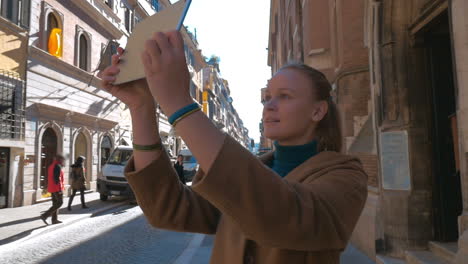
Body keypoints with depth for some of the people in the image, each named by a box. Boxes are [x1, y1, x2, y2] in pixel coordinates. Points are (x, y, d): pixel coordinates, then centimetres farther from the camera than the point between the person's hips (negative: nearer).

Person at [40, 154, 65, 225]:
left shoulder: (51, 166, 15)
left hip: (52, 188, 10)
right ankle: (45, 215, -10)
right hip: (57, 188, -10)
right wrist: (60, 189, -22)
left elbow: (49, 178, 17)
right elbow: (57, 178, -22)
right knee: (60, 203, -4)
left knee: (55, 203, 13)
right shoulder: (57, 166, -15)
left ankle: (54, 220, 14)